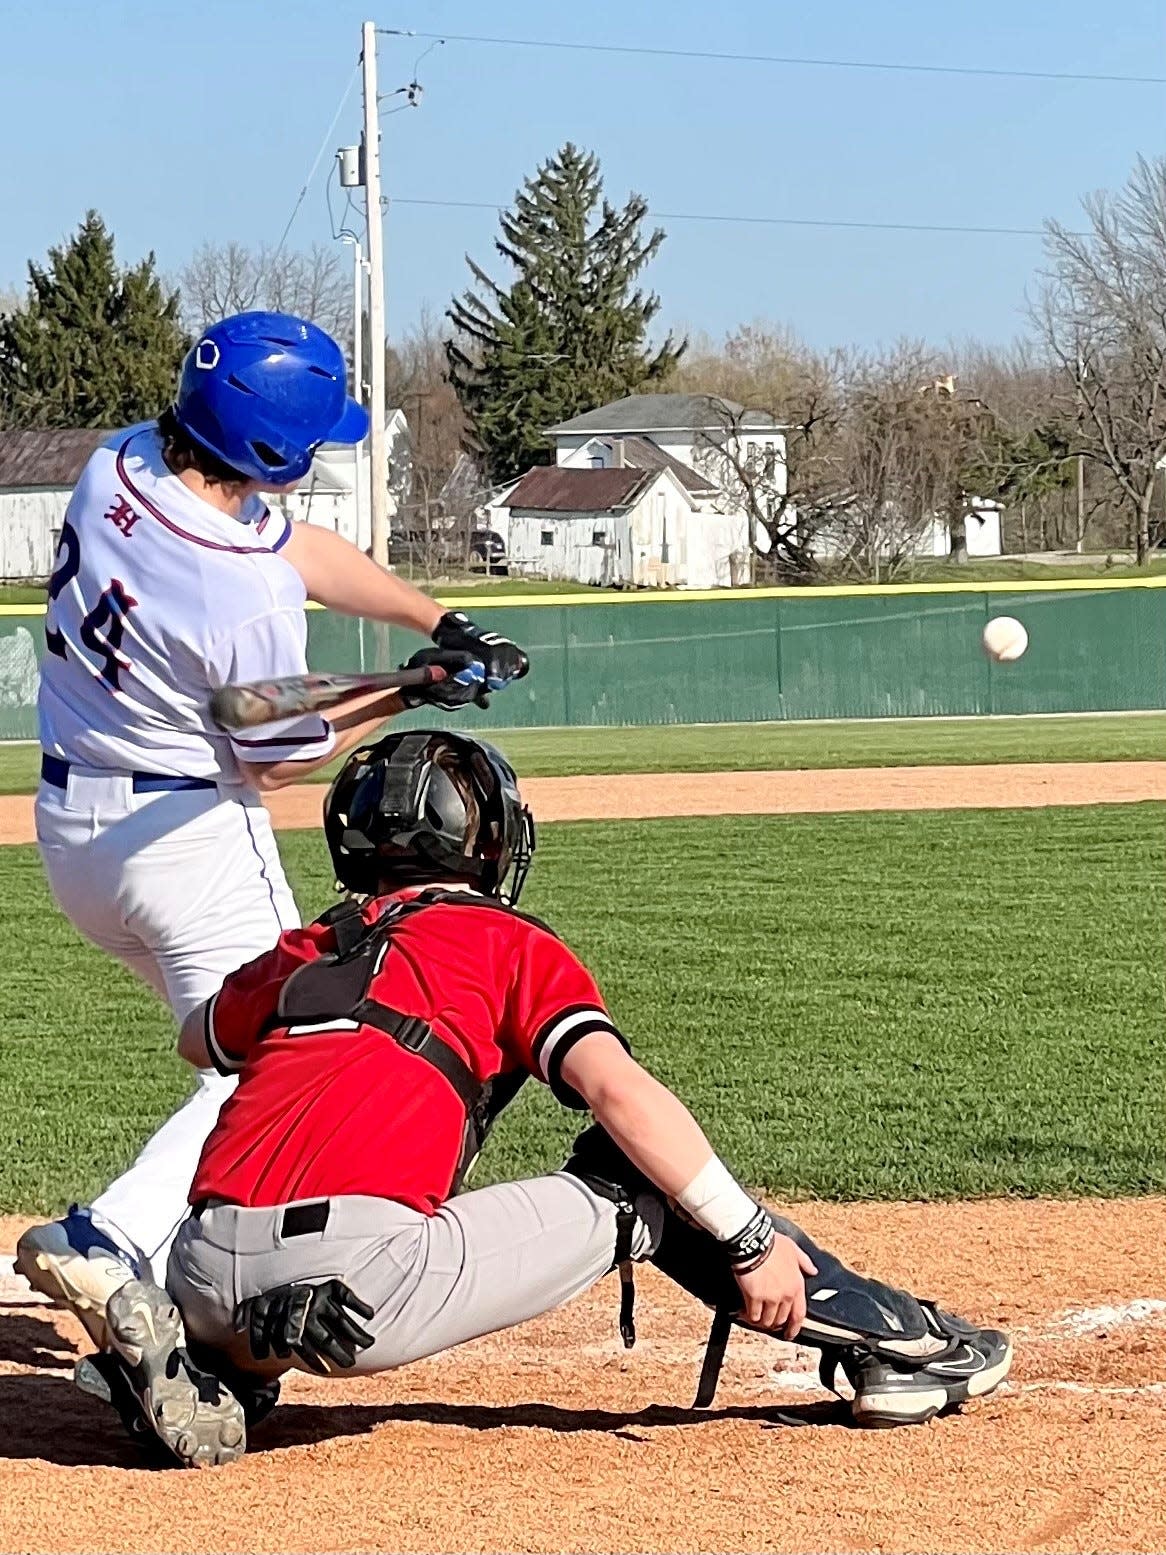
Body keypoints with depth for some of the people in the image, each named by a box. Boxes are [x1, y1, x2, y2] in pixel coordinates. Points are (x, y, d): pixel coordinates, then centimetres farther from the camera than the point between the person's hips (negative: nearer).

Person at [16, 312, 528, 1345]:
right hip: (188, 836, -8)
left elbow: (306, 550, 6)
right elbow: (279, 760, -11)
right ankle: (110, 1241, -21)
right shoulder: (251, 598, -27)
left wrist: (439, 622, 0)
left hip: (66, 827, 8)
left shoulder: (120, 467, -4)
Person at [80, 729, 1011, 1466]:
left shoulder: (294, 957, 25)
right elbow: (615, 1087, -4)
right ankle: (898, 1343, 14)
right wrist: (752, 1240, -2)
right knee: (639, 1176, 13)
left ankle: (208, 1368, 9)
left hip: (208, 1278, 4)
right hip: (365, 1288, -4)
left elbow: (199, 1041, 46)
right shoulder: (508, 944, 12)